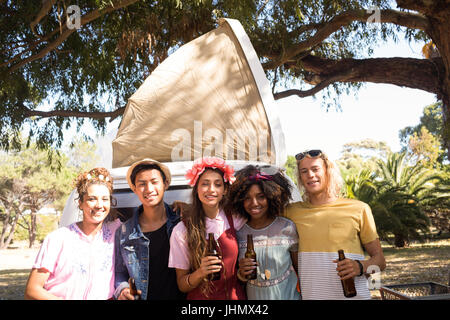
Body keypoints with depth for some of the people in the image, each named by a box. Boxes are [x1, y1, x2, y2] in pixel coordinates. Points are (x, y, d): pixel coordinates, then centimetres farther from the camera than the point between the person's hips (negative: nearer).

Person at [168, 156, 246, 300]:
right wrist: (200, 273, -28)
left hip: (235, 295, 2)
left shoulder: (235, 219, -10)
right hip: (200, 296, -2)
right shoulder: (181, 231, -14)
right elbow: (182, 285, -9)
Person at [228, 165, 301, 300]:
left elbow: (300, 268, -3)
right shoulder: (238, 232, -9)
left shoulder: (288, 228, -12)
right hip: (252, 296, 1)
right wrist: (241, 274, -16)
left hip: (288, 295, -1)